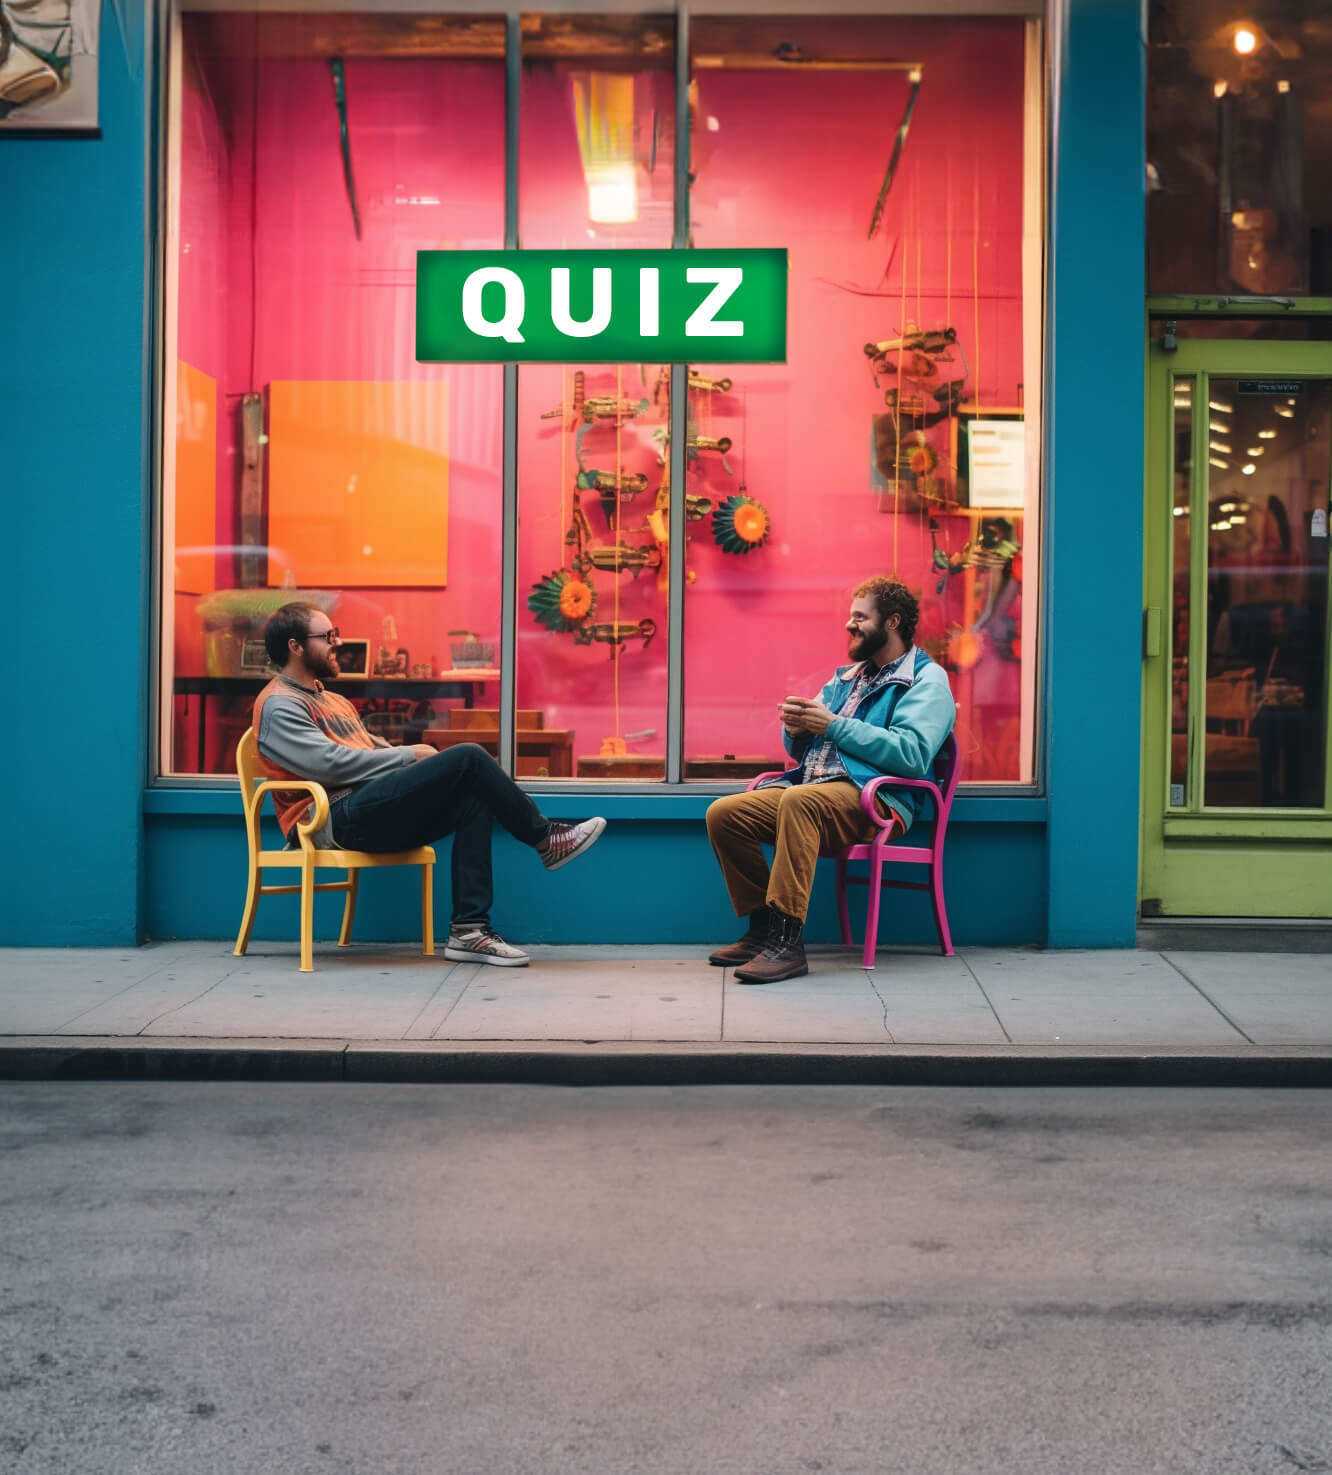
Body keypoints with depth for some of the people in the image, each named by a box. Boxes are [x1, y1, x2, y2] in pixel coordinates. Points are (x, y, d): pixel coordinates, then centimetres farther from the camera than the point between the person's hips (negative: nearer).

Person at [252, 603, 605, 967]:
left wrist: (411, 763, 2)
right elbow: (330, 763, -16)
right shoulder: (279, 706, -3)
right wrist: (409, 755, -9)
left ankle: (469, 929, -21)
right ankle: (544, 839, -3)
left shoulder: (331, 700, 28)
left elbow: (375, 751, 24)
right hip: (337, 819, -9)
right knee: (467, 757, -19)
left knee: (474, 797, -15)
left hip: (374, 811, 9)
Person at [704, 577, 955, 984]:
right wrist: (796, 728, 2)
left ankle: (787, 942, -38)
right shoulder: (847, 677, 27)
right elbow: (800, 752, 28)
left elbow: (912, 754, -16)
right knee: (723, 813, -11)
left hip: (875, 797, -8)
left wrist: (834, 725, -12)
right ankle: (763, 929, -5)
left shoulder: (926, 679, 3)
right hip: (813, 790, 8)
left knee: (799, 801, -38)